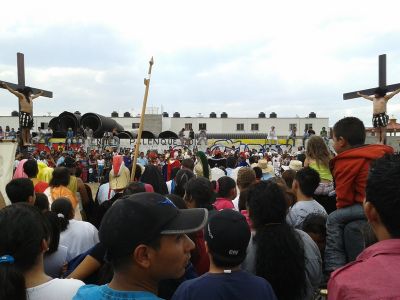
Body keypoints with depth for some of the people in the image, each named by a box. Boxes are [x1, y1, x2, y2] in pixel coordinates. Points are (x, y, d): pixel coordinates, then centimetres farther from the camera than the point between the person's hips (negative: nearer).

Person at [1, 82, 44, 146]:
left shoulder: (30, 97, 20)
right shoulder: (21, 96, 1)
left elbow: (35, 96, 41)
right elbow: (13, 91, -9)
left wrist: (40, 93, 56)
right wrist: (6, 86, -21)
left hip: (30, 115, 7)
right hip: (24, 114, -7)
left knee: (28, 129, 5)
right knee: (24, 129, -7)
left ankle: (28, 142, 6)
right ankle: (24, 142, -8)